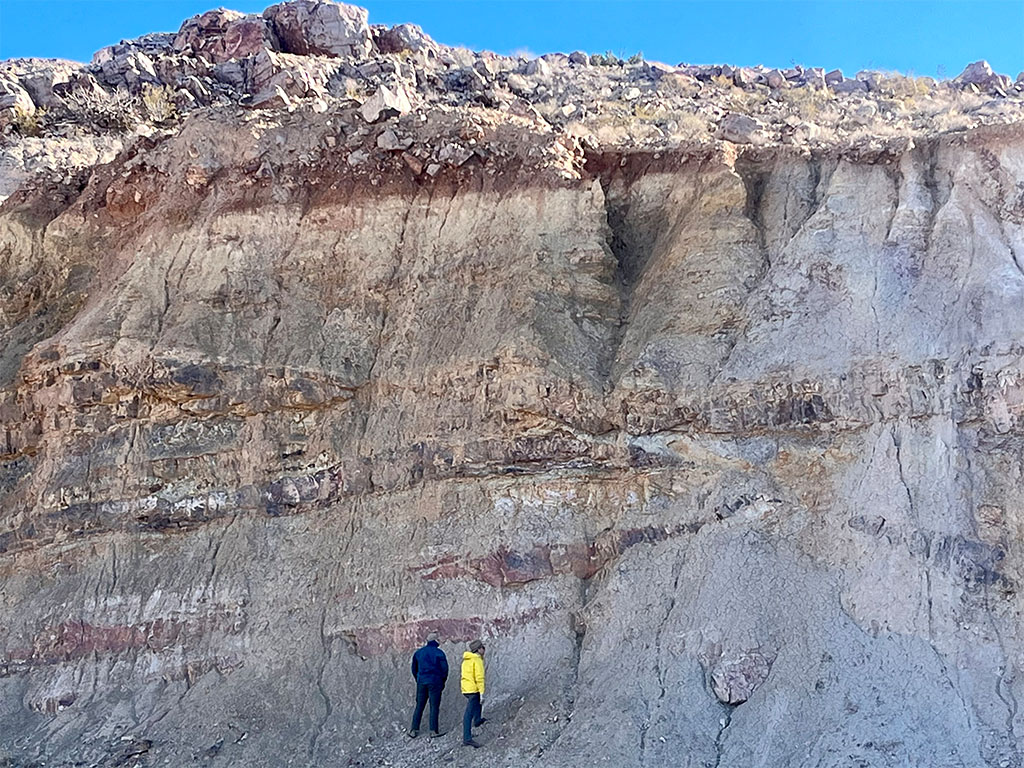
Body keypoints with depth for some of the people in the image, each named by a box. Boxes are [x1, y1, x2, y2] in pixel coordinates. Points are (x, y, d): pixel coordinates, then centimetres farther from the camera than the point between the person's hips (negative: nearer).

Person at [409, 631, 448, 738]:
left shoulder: (418, 653, 8)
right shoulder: (439, 653, -6)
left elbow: (414, 669, 13)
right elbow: (445, 668, -6)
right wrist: (443, 681, 8)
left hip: (421, 682, 4)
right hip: (435, 682, -4)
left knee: (419, 706, 9)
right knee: (434, 707, 1)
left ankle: (414, 730, 6)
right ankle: (434, 731, -1)